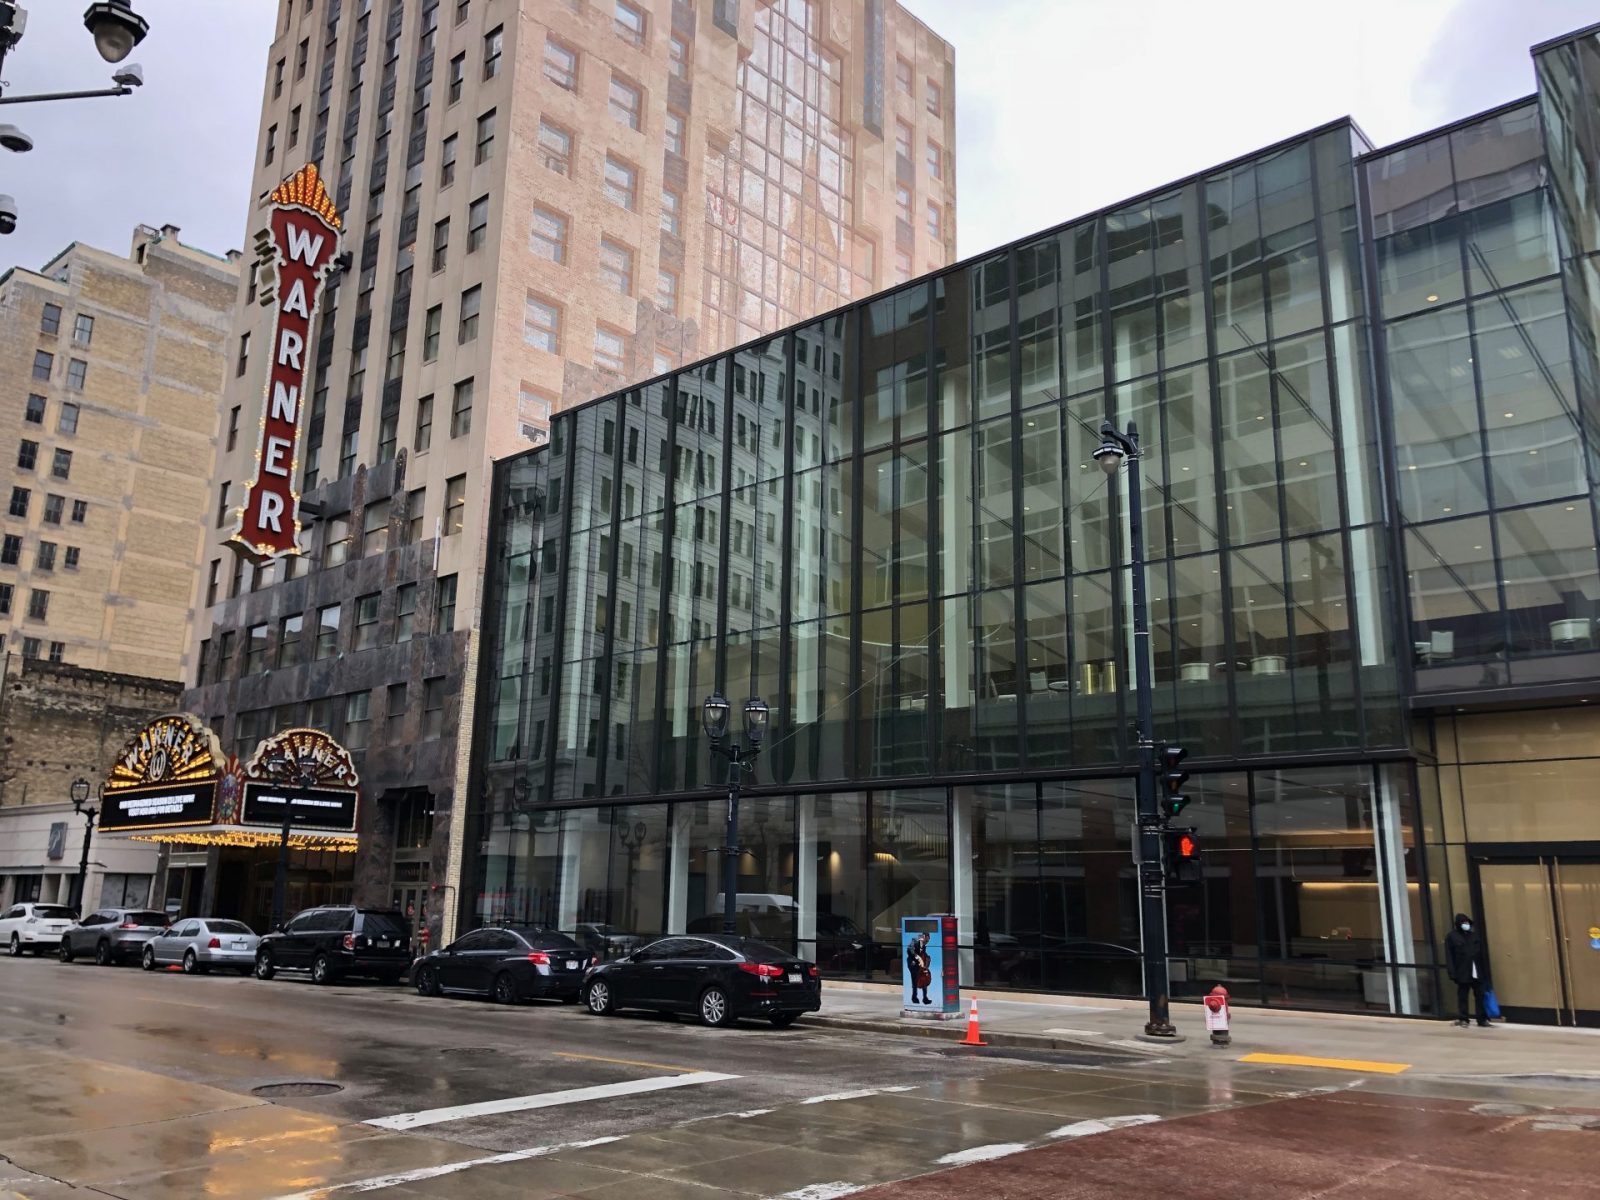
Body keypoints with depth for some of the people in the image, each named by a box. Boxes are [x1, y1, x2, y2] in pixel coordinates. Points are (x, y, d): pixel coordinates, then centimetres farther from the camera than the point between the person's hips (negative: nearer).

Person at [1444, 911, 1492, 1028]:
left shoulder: (1475, 934, 8)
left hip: (1477, 972, 3)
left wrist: (1485, 970, 4)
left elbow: (1483, 953, 10)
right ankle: (1462, 1019, 12)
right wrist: (1453, 973, -10)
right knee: (1462, 996, 4)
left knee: (1480, 995, 4)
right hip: (1462, 973, -3)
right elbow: (1449, 957, -4)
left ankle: (1482, 1019, 12)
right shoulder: (1452, 937, -2)